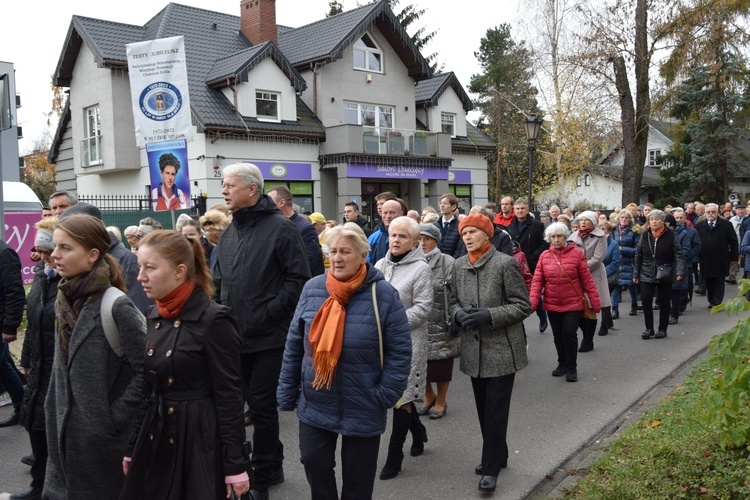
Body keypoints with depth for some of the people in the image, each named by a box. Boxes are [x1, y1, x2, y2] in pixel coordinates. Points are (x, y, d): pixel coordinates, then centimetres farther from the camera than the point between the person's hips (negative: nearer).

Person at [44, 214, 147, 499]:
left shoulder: (117, 306, -19)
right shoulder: (64, 301, 4)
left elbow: (145, 370, -19)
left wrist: (117, 418, -16)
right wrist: (55, 414, 10)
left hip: (101, 432, -7)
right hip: (63, 429, 7)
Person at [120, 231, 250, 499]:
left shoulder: (214, 319, -16)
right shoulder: (155, 316, 6)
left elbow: (229, 395, -15)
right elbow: (148, 387, 12)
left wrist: (235, 464, -15)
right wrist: (133, 446, 14)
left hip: (199, 439, -7)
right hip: (155, 438, 7)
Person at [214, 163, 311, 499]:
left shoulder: (281, 228, -10)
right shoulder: (228, 233, 13)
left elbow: (299, 279, -14)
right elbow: (219, 280, 20)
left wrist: (268, 313, -17)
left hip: (270, 336, -7)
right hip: (238, 336, 7)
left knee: (261, 406, 1)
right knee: (256, 403, 15)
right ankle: (273, 467, 33)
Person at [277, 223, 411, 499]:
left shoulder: (383, 294, -12)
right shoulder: (312, 289, -2)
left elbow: (400, 350, -9)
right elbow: (294, 344, 3)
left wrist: (385, 395, -13)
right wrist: (287, 392, 2)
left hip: (363, 410, -2)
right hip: (314, 405, 3)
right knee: (314, 465, 12)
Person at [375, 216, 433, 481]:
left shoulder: (420, 268, -9)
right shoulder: (380, 265, 10)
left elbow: (422, 308, -15)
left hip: (407, 342, -6)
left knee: (402, 394, 1)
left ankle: (394, 455, 13)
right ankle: (418, 429, 42)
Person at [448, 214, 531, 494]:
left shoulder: (505, 263, -11)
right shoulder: (459, 266, 5)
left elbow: (523, 306, -10)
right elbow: (453, 301, 14)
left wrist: (489, 316, -21)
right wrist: (458, 315, -9)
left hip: (501, 349, -5)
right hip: (473, 349, 6)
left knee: (496, 409, 0)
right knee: (483, 408, 16)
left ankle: (492, 466, 13)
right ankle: (497, 455, 34)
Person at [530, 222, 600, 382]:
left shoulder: (576, 253, -6)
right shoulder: (544, 256, 0)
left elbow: (587, 279, -4)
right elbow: (537, 281, -2)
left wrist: (595, 301, -4)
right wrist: (533, 301, -13)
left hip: (573, 304, -3)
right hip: (552, 305, 3)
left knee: (569, 333, -7)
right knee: (558, 336, 13)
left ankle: (572, 368, 9)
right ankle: (562, 364, 30)